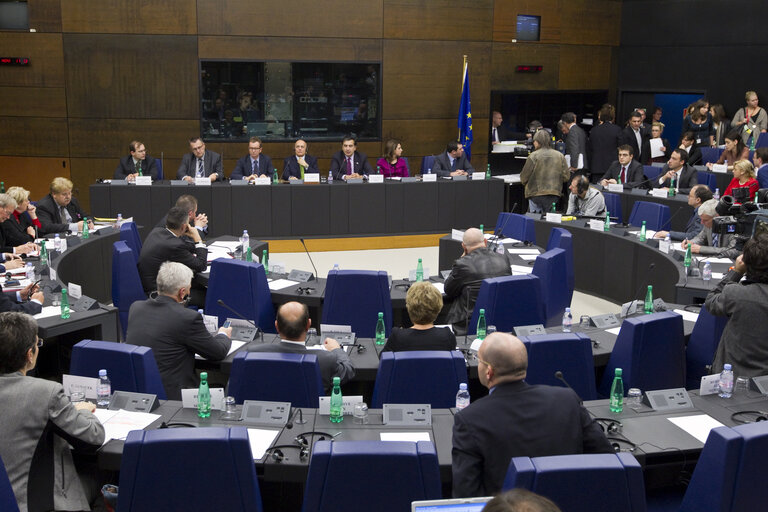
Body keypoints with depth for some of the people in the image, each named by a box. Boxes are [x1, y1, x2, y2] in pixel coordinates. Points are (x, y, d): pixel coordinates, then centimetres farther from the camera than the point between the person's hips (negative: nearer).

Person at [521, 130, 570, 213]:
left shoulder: (533, 156, -9)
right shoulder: (560, 156, 1)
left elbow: (524, 178, -4)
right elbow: (566, 177, 4)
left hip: (536, 194, -4)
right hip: (555, 195, 4)